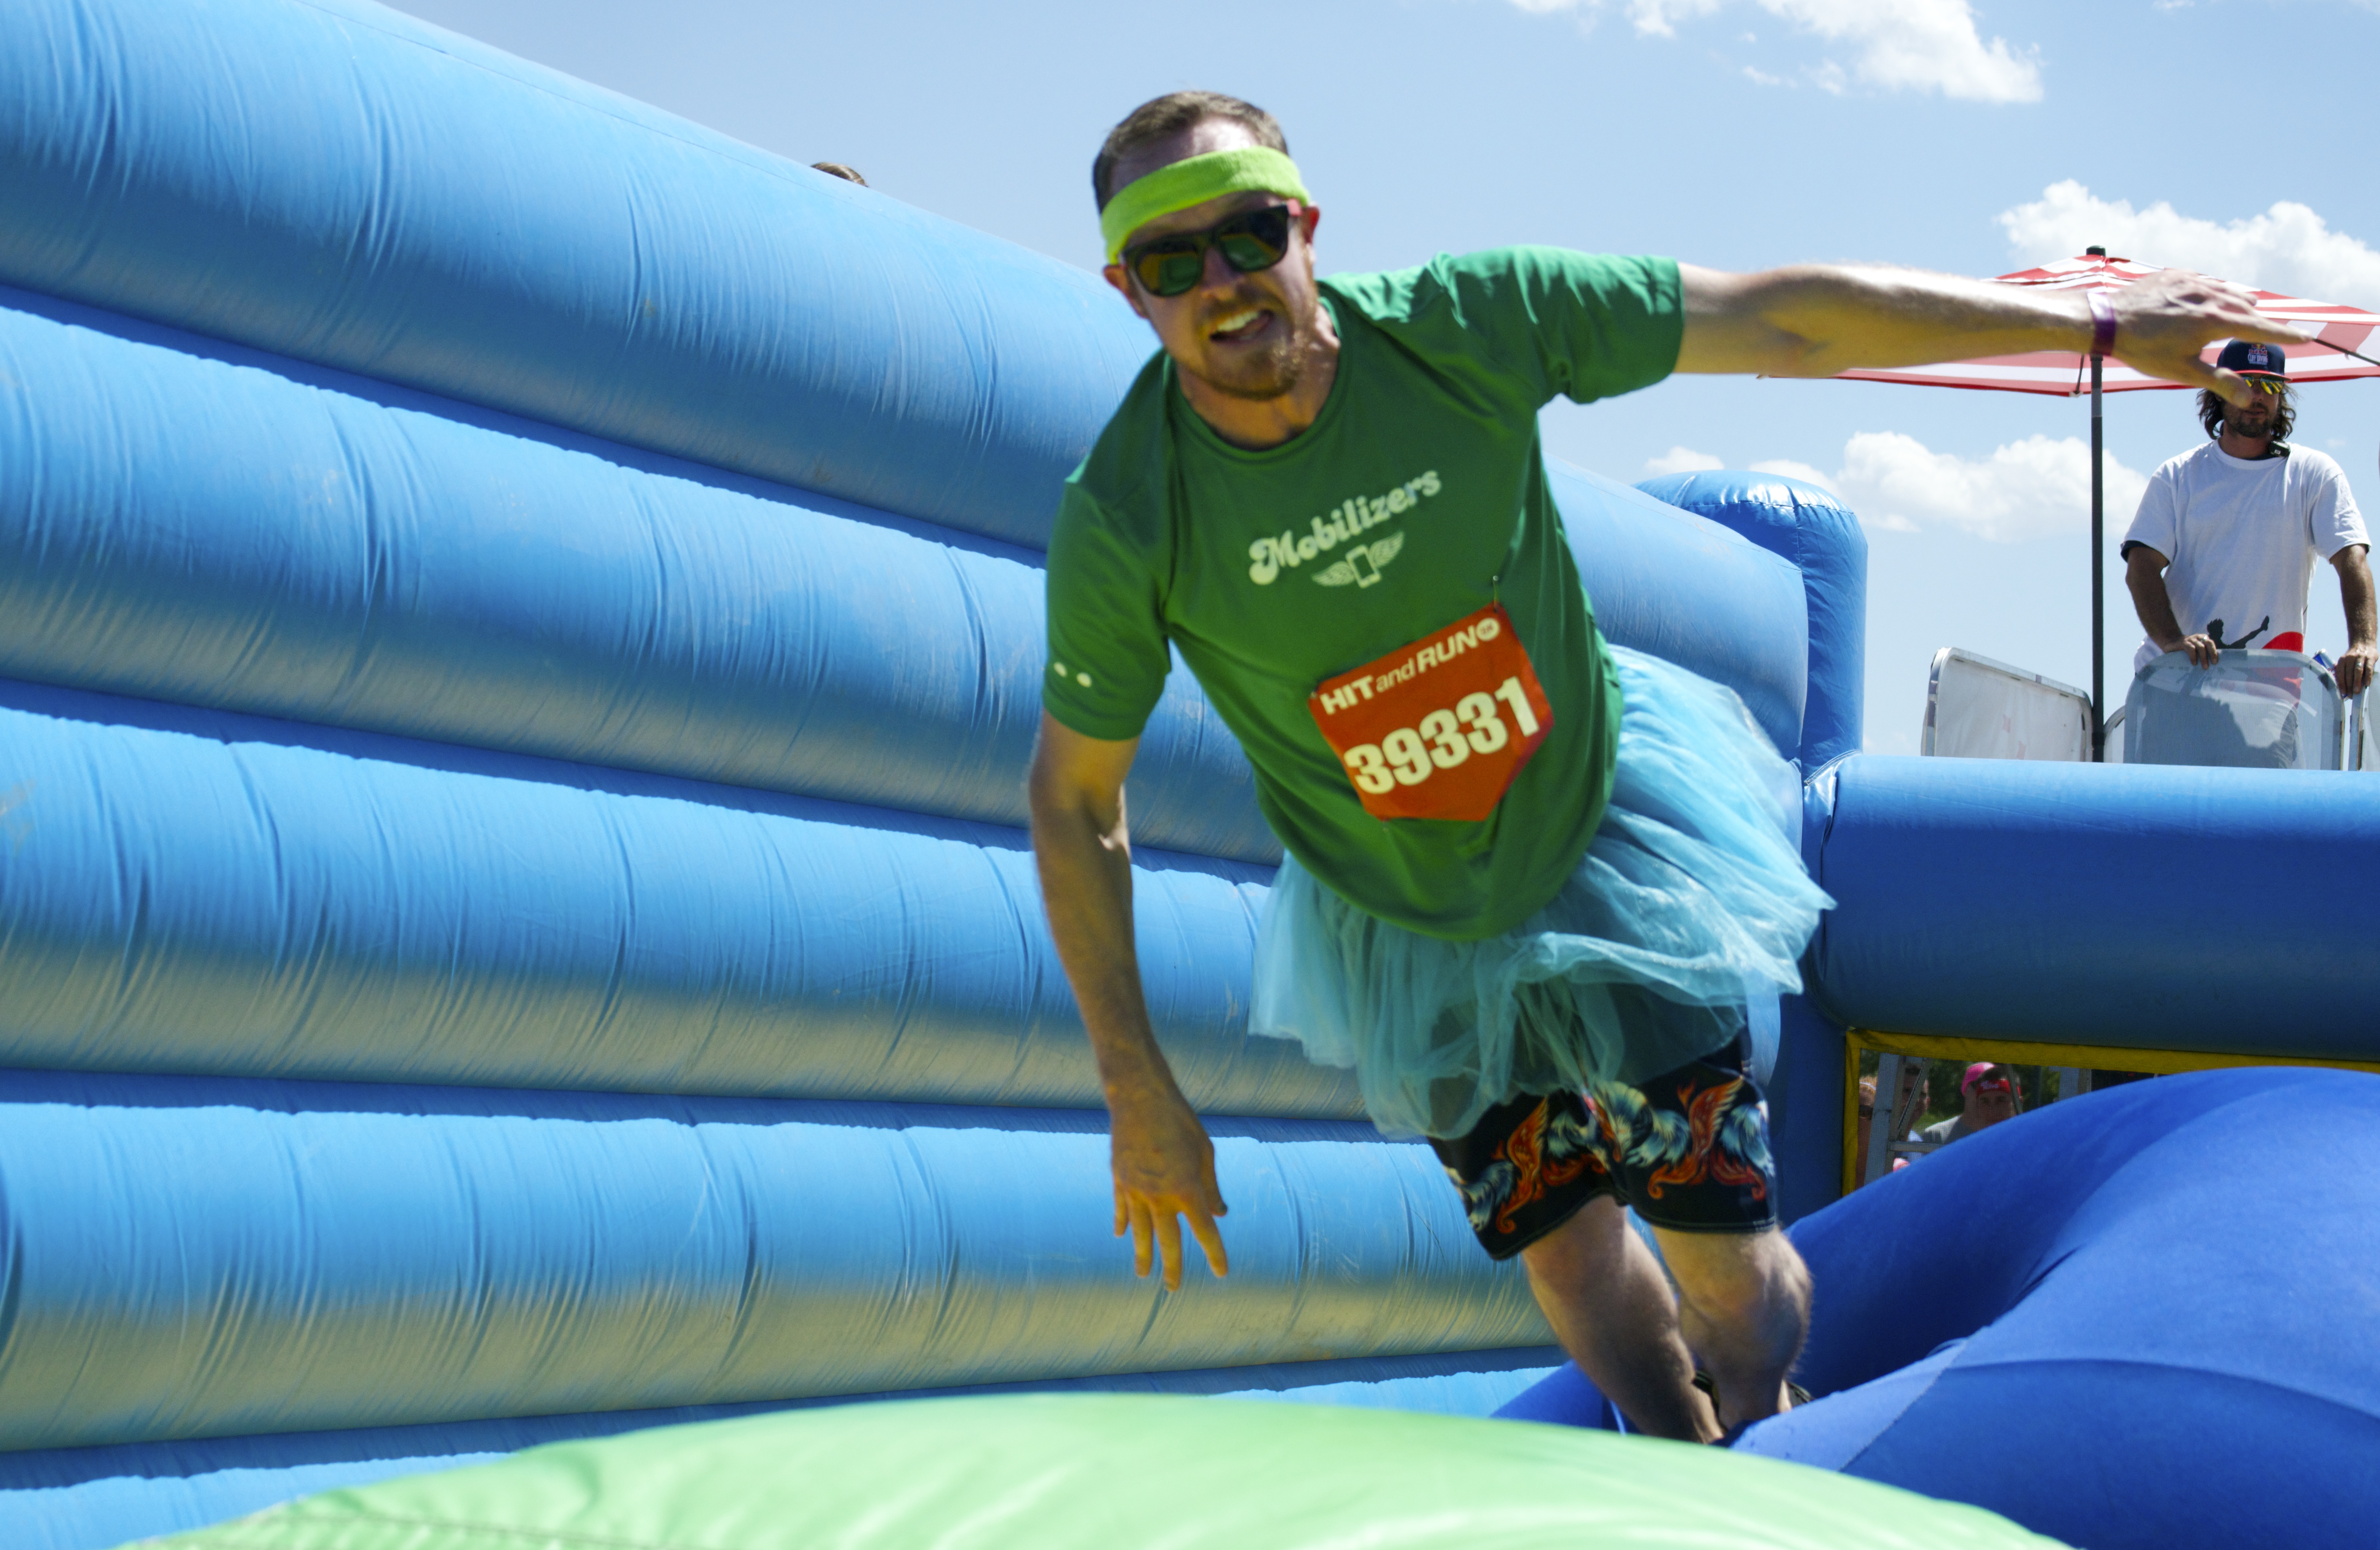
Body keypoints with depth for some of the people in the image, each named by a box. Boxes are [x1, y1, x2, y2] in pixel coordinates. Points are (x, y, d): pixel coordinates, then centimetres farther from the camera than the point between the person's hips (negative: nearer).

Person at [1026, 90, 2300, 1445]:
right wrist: (1139, 1092, -10)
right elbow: (1075, 799, -11)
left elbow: (1783, 322, -18)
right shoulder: (1123, 524, -25)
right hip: (1410, 927, 1)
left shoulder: (1463, 326, -26)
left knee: (1729, 1272, -1)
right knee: (1568, 1257, 11)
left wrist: (2103, 329, -14)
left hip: (1604, 828, 0)